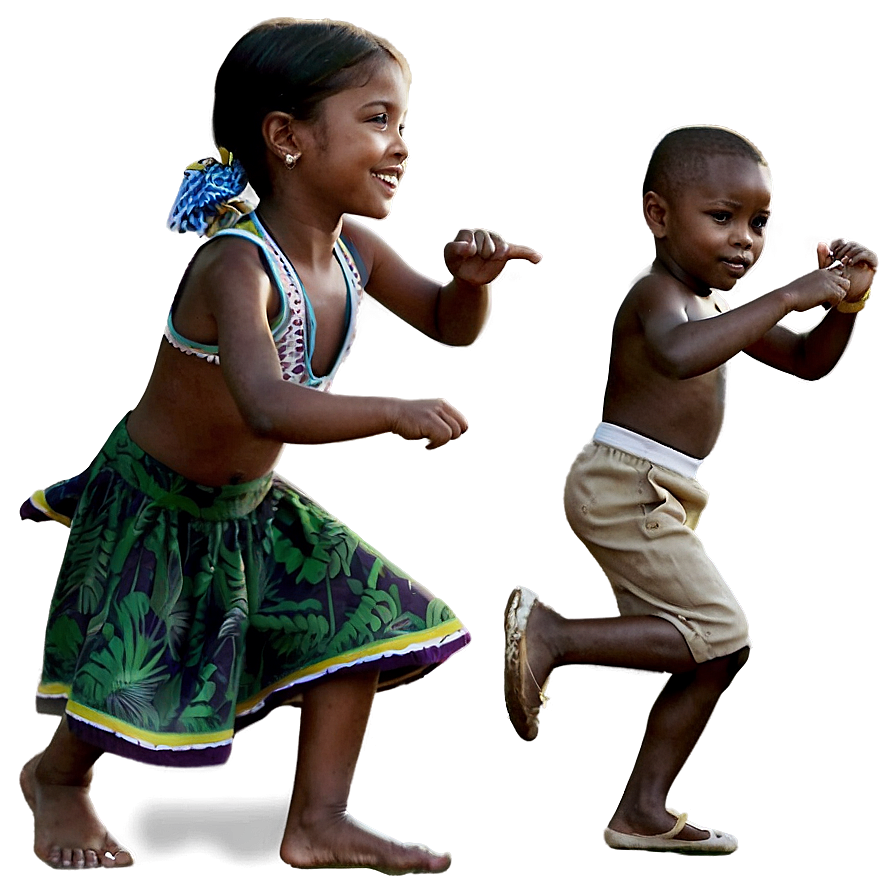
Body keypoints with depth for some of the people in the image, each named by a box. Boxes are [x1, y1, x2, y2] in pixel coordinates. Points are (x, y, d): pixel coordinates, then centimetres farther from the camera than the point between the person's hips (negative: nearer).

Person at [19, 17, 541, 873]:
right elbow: (270, 408, -50)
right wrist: (394, 412, -48)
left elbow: (448, 324, 7)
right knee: (138, 688, -4)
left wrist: (471, 280, -14)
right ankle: (56, 776, 32)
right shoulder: (237, 265, -34)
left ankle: (317, 821, 15)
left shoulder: (353, 253, -8)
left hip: (252, 507, 8)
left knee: (359, 622, 4)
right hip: (154, 505, -8)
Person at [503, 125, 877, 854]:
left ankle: (643, 813, 12)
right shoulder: (659, 291, -13)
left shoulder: (714, 306, 19)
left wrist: (844, 303, 2)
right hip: (629, 484, -10)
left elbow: (808, 362, 22)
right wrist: (787, 298, -36)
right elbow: (679, 354, -38)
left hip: (661, 497, 10)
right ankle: (551, 634, -13)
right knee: (718, 636, -16)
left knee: (714, 658, 9)